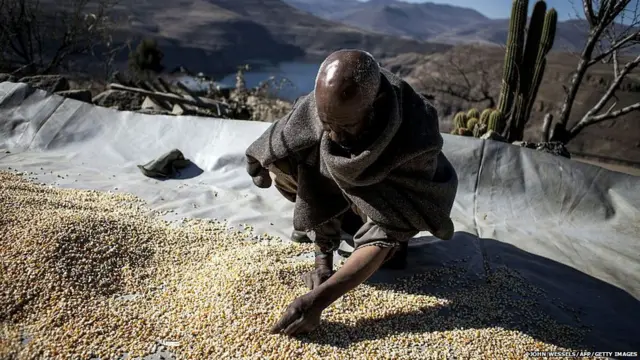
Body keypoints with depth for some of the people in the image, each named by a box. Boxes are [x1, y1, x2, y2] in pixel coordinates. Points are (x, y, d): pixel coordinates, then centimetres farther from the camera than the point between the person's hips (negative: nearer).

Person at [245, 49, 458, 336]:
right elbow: (271, 156, -15)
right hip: (336, 193, 2)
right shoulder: (314, 107, -32)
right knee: (281, 163, -24)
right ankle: (324, 252, -4)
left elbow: (386, 235, -38)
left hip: (392, 202, -1)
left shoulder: (415, 139, -40)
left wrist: (318, 299, -46)